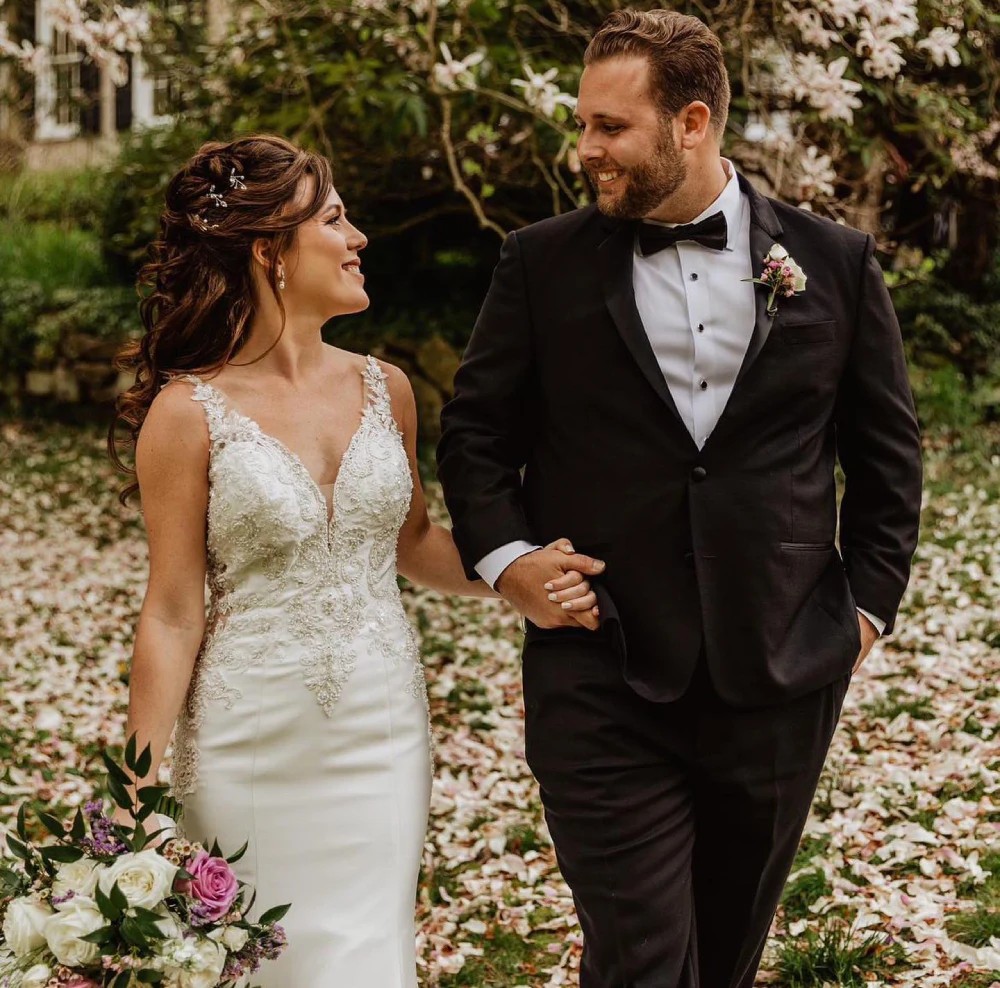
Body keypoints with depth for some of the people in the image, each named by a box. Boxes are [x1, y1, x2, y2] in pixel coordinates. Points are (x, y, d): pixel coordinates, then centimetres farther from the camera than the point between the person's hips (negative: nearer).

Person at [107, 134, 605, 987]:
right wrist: (139, 800, -8)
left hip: (383, 734, 4)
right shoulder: (190, 413, -10)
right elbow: (172, 614, -7)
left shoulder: (385, 389, 3)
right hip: (252, 747, -3)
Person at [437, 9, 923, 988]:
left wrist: (869, 601, 6)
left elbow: (886, 448, 10)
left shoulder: (833, 262, 3)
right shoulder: (541, 264, 1)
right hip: (602, 679, -1)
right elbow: (475, 429, 8)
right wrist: (505, 554, -6)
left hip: (779, 676, 2)